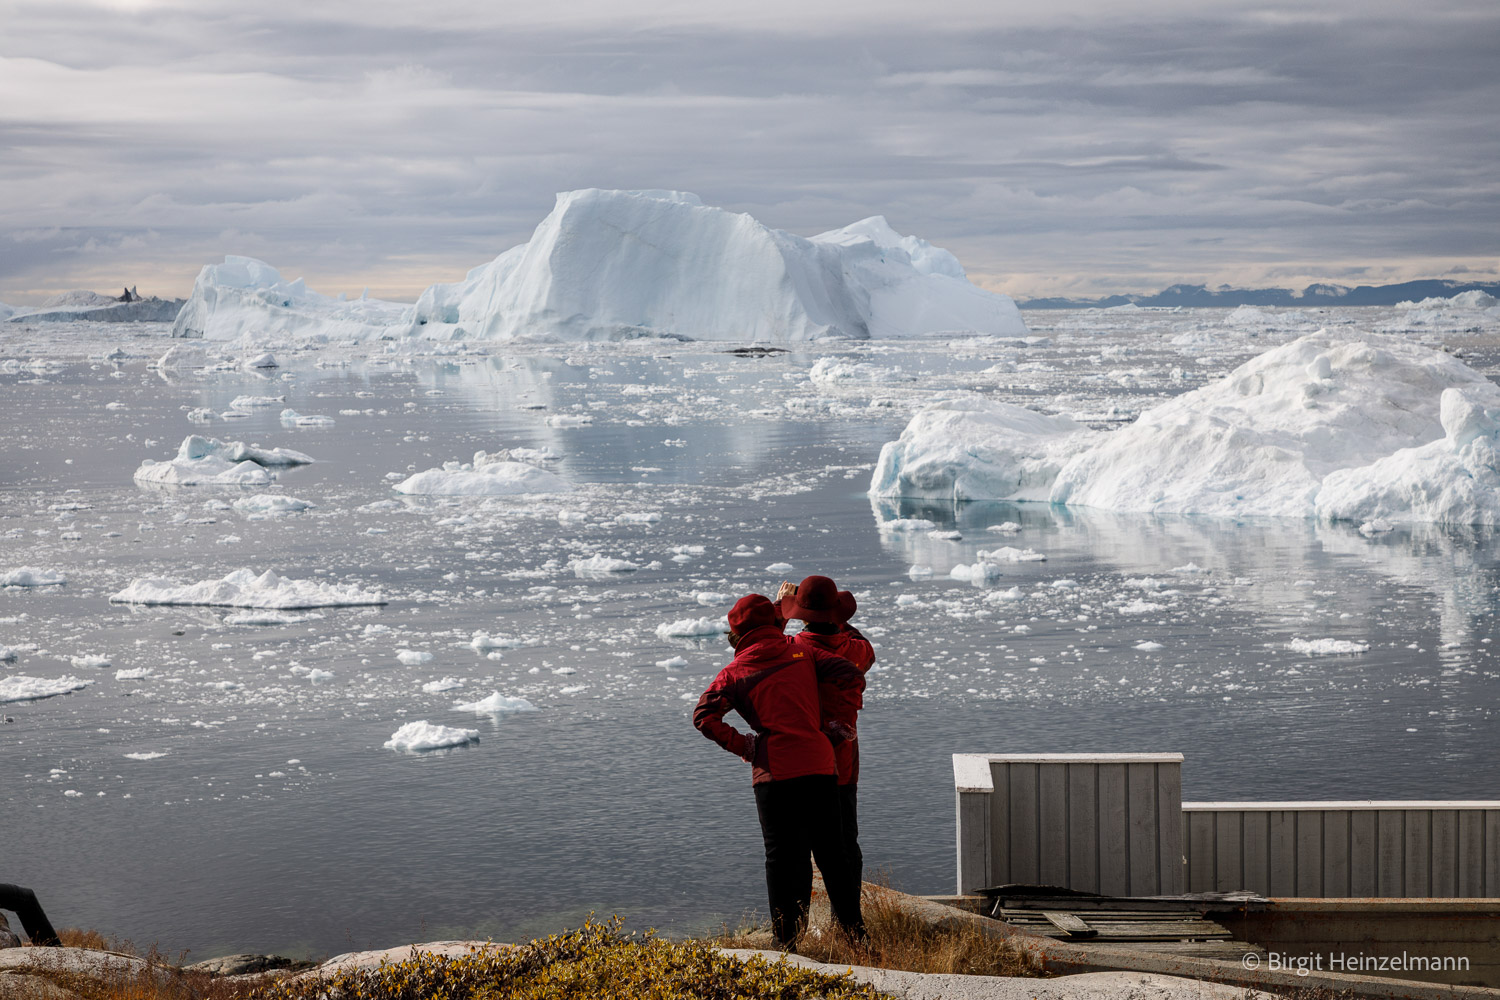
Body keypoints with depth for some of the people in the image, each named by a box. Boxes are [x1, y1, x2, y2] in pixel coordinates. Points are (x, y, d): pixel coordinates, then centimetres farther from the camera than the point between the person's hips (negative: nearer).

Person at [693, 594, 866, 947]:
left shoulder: (736, 673, 1)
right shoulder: (803, 655, 9)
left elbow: (704, 716, -9)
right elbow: (851, 676, 1)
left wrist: (741, 745, 0)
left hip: (775, 772, -3)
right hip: (821, 766, 3)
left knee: (783, 857, 4)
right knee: (831, 851, 14)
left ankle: (787, 941, 5)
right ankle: (854, 928, 19)